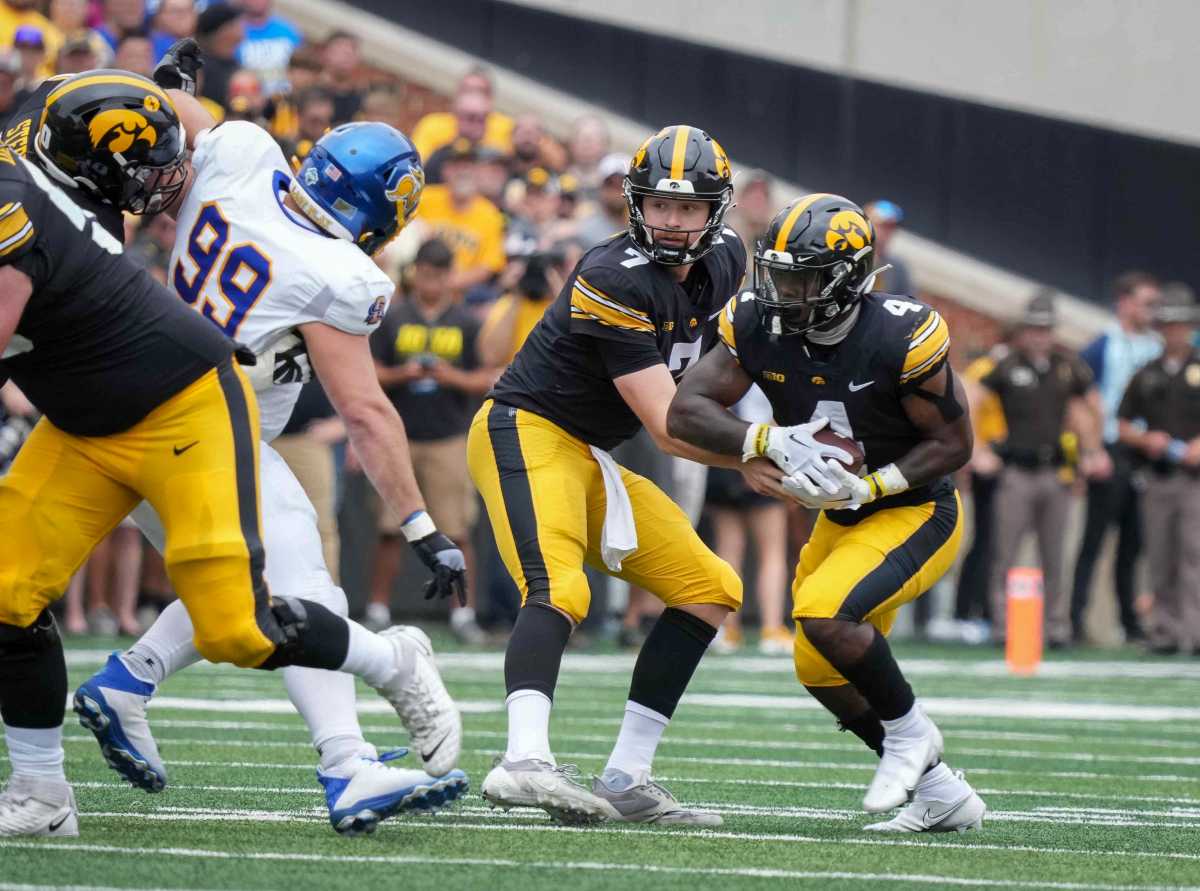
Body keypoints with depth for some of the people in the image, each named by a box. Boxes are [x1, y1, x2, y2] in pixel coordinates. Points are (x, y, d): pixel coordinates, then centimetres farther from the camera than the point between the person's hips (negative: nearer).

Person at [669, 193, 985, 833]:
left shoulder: (900, 337, -26)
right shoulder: (758, 326, -13)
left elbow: (954, 443, -17)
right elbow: (685, 413, -19)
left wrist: (869, 486, -28)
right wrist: (771, 442, -33)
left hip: (917, 511, -7)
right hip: (841, 516, 7)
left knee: (825, 614, -28)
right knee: (822, 671, 10)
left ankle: (909, 731, -2)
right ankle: (941, 795, 24)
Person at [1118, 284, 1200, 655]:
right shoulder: (1146, 376, 15)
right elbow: (1123, 426, 17)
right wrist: (1146, 440, -3)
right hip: (1157, 480, 4)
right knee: (1161, 560, 4)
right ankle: (1164, 629, 8)